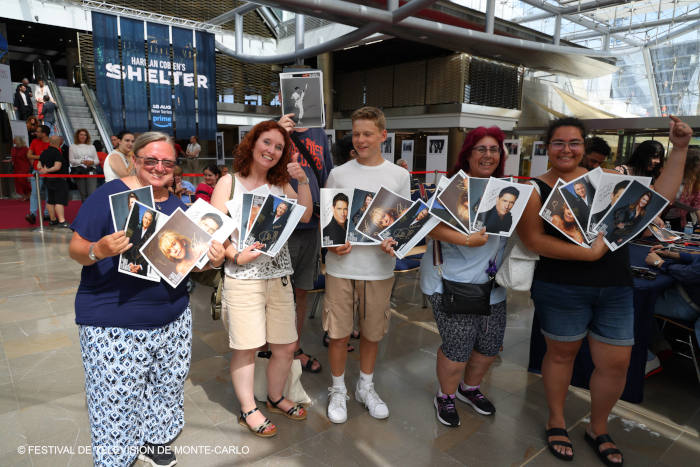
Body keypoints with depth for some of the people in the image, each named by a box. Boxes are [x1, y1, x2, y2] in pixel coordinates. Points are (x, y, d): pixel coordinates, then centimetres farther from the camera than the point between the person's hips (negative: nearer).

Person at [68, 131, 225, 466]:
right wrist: (98, 250, -28)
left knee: (167, 390, 16)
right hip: (114, 326, -5)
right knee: (117, 401, 4)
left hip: (172, 320, 5)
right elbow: (77, 249, -7)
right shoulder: (109, 195, -7)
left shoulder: (179, 206, 9)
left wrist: (214, 259, -9)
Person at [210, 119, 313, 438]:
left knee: (286, 346, 11)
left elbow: (305, 217, 1)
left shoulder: (281, 185, 13)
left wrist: (303, 181, -8)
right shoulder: (229, 183, 1)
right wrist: (237, 255, -18)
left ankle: (275, 398, 37)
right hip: (242, 278, -4)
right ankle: (248, 410, 26)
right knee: (246, 348, 4)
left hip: (279, 277, 5)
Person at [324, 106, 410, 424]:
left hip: (379, 267, 1)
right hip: (341, 265, -1)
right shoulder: (339, 174, 2)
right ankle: (338, 390, 29)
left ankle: (366, 386, 37)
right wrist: (332, 243, -13)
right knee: (339, 332, 5)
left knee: (372, 331, 14)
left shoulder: (399, 176, 5)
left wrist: (395, 241, -12)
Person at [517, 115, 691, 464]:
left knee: (616, 364, 11)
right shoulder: (536, 190, -5)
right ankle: (556, 421, 38)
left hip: (615, 289, 4)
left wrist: (679, 149, 6)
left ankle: (598, 428, 37)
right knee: (561, 354, 13)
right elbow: (533, 239, -16)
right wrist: (589, 252, -22)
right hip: (561, 289, -4)